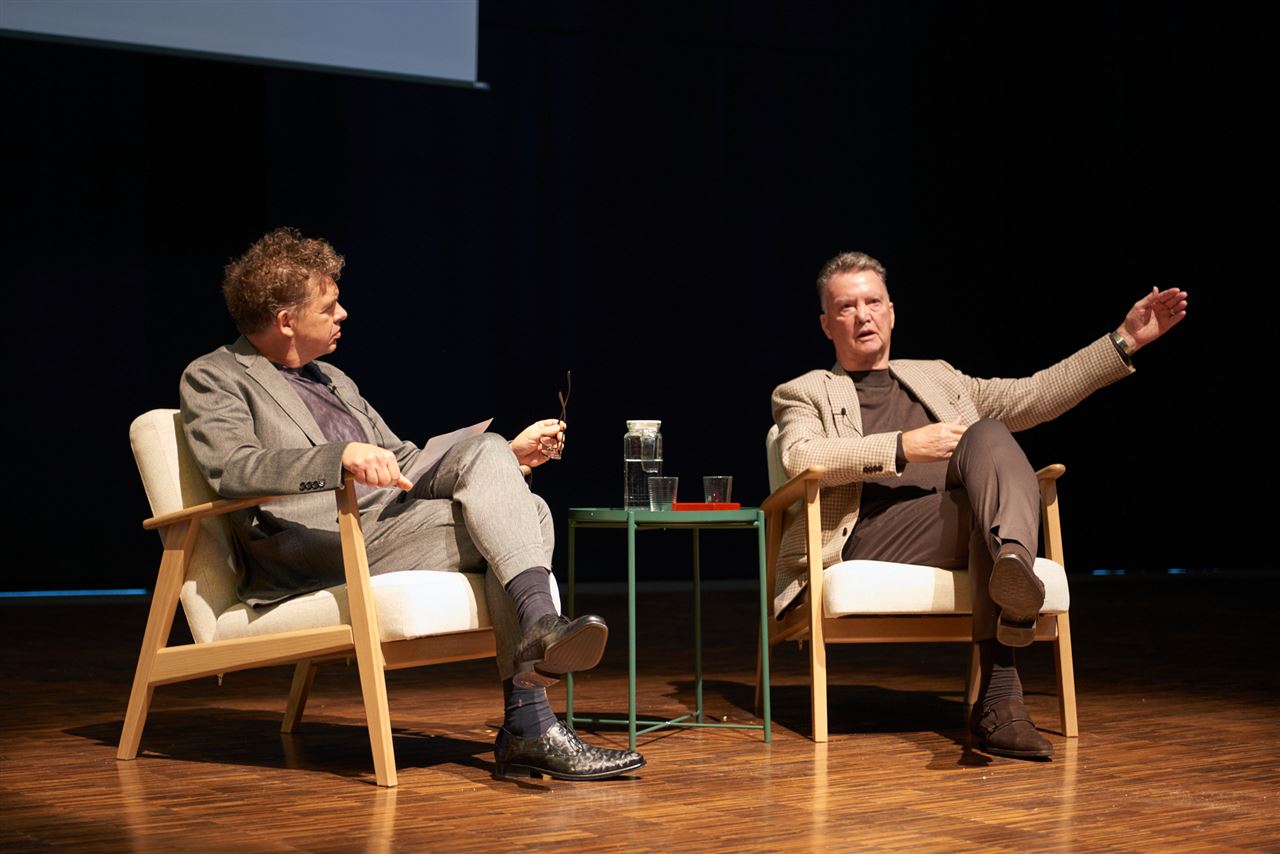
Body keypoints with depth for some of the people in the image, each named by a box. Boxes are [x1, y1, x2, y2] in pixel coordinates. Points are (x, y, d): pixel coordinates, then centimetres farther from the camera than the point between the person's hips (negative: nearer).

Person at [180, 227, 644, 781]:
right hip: (314, 544, -8)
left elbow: (405, 463, 31)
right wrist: (341, 456, -31)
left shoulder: (332, 379, 30)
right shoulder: (213, 378, 5)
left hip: (391, 520, 8)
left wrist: (509, 457, 20)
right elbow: (230, 468, -15)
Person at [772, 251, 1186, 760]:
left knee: (987, 435, -29)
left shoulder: (935, 378, 34)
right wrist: (902, 448, -13)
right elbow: (801, 458, -4)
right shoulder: (803, 394, 20)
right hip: (872, 536, -4)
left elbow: (1034, 397, 27)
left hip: (965, 527, 4)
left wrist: (1125, 341, 20)